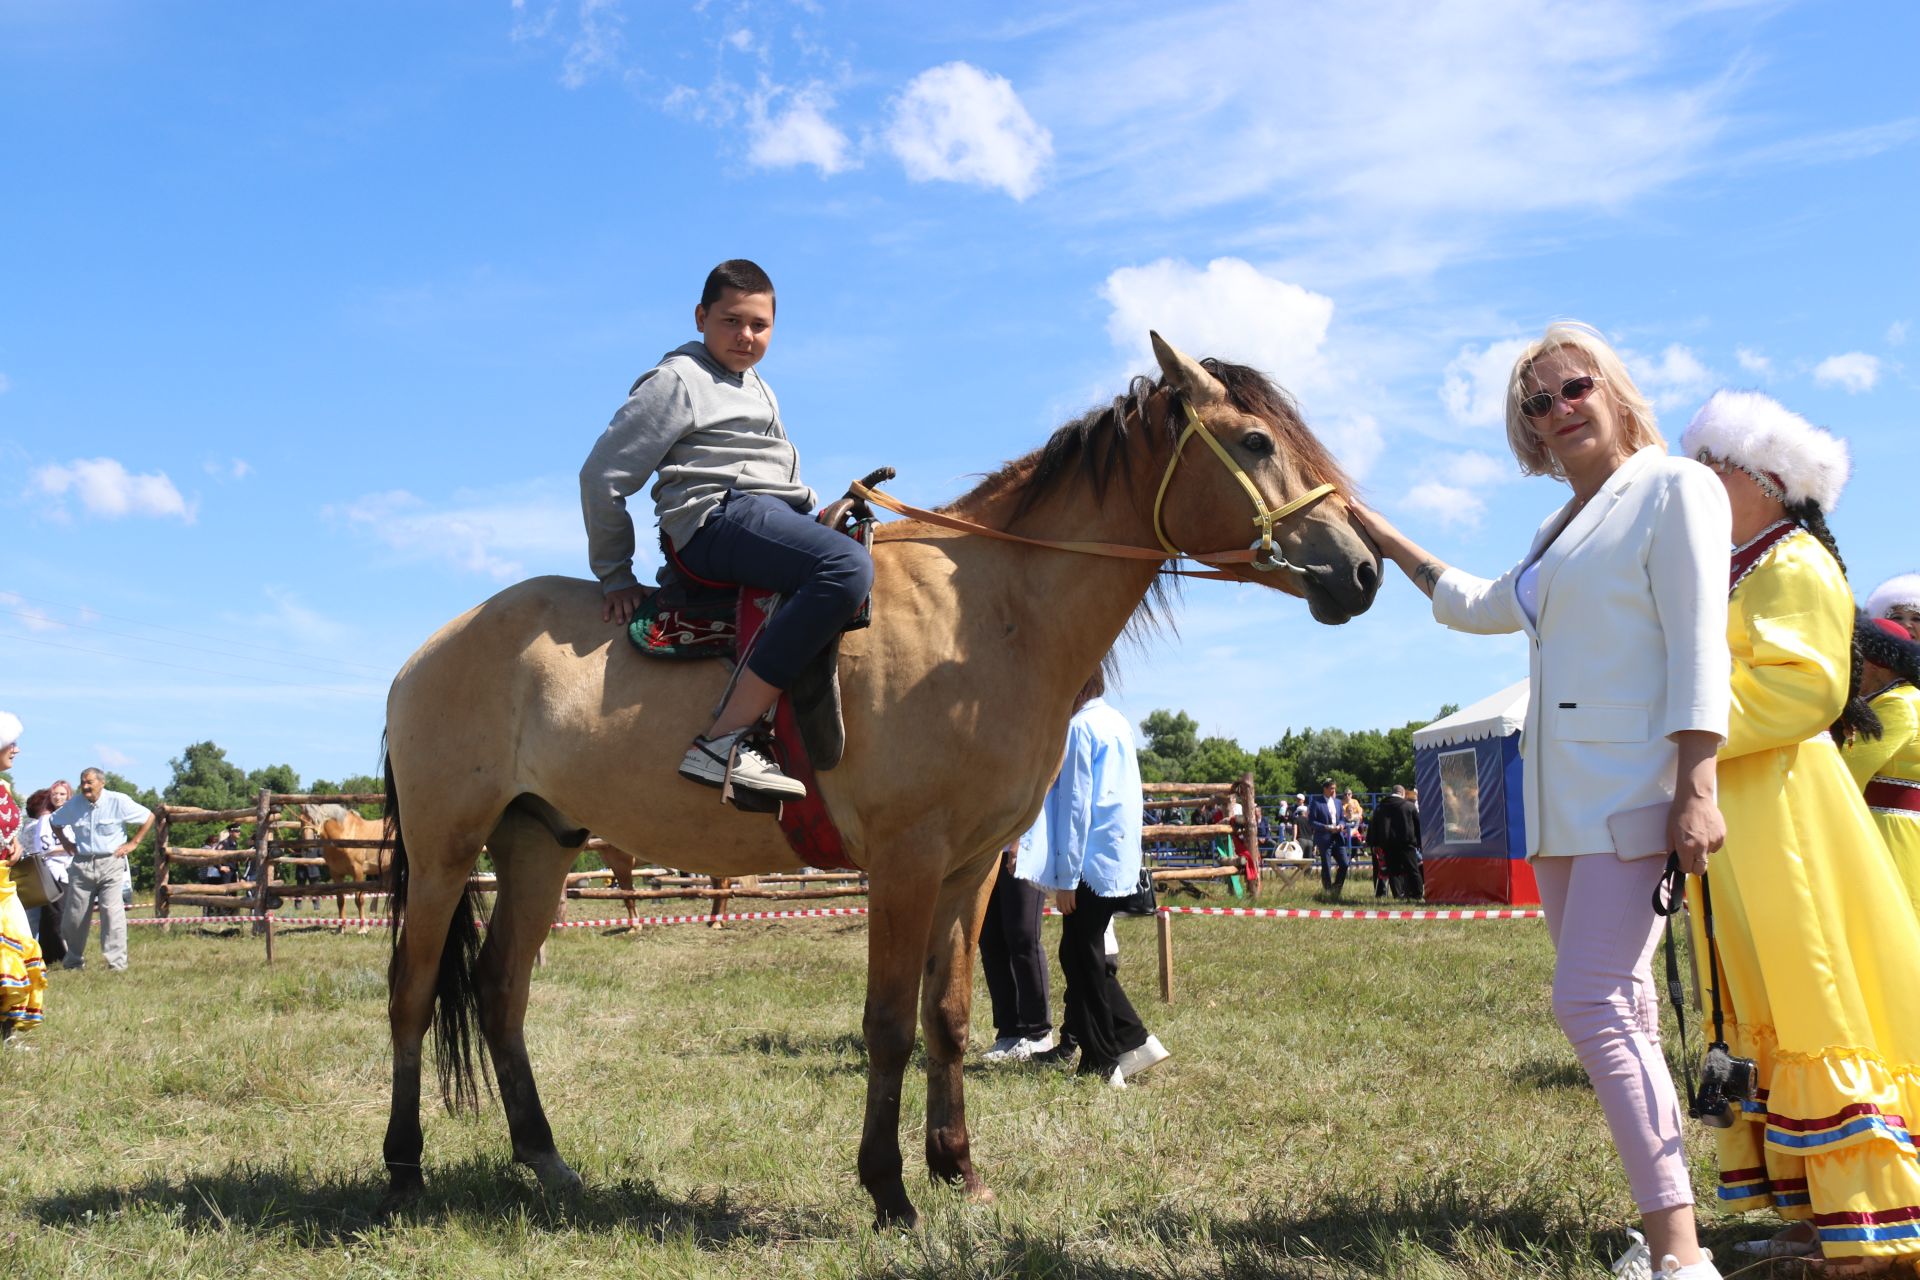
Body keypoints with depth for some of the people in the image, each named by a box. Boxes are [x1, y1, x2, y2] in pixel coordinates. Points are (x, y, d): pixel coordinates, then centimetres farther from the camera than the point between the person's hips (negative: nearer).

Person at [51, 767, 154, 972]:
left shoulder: (119, 801, -6)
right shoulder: (74, 804, 5)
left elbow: (149, 817, 0)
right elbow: (56, 822, 24)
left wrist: (133, 843, -3)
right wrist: (65, 842, 10)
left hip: (111, 863, -4)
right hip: (81, 864, 4)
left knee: (113, 913, -11)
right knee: (74, 915, 6)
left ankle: (117, 962, -9)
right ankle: (73, 960, 24)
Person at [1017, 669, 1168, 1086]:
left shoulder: (1080, 728, -13)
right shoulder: (1117, 723, 14)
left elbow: (1075, 804, -16)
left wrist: (1065, 876, -14)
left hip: (1092, 863, -9)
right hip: (1120, 861, 9)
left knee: (1081, 959, 0)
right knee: (1085, 957, 15)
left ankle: (1102, 1064, 4)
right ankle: (1135, 1043, 13)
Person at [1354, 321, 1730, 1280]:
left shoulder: (1673, 488, -3)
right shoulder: (1564, 526, 20)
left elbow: (1697, 646, -13)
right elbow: (1482, 607, 36)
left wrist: (1696, 789, -21)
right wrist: (1384, 539, 35)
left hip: (1630, 790, -8)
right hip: (1559, 799, 8)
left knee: (1592, 1004, -17)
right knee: (1616, 1010, 9)